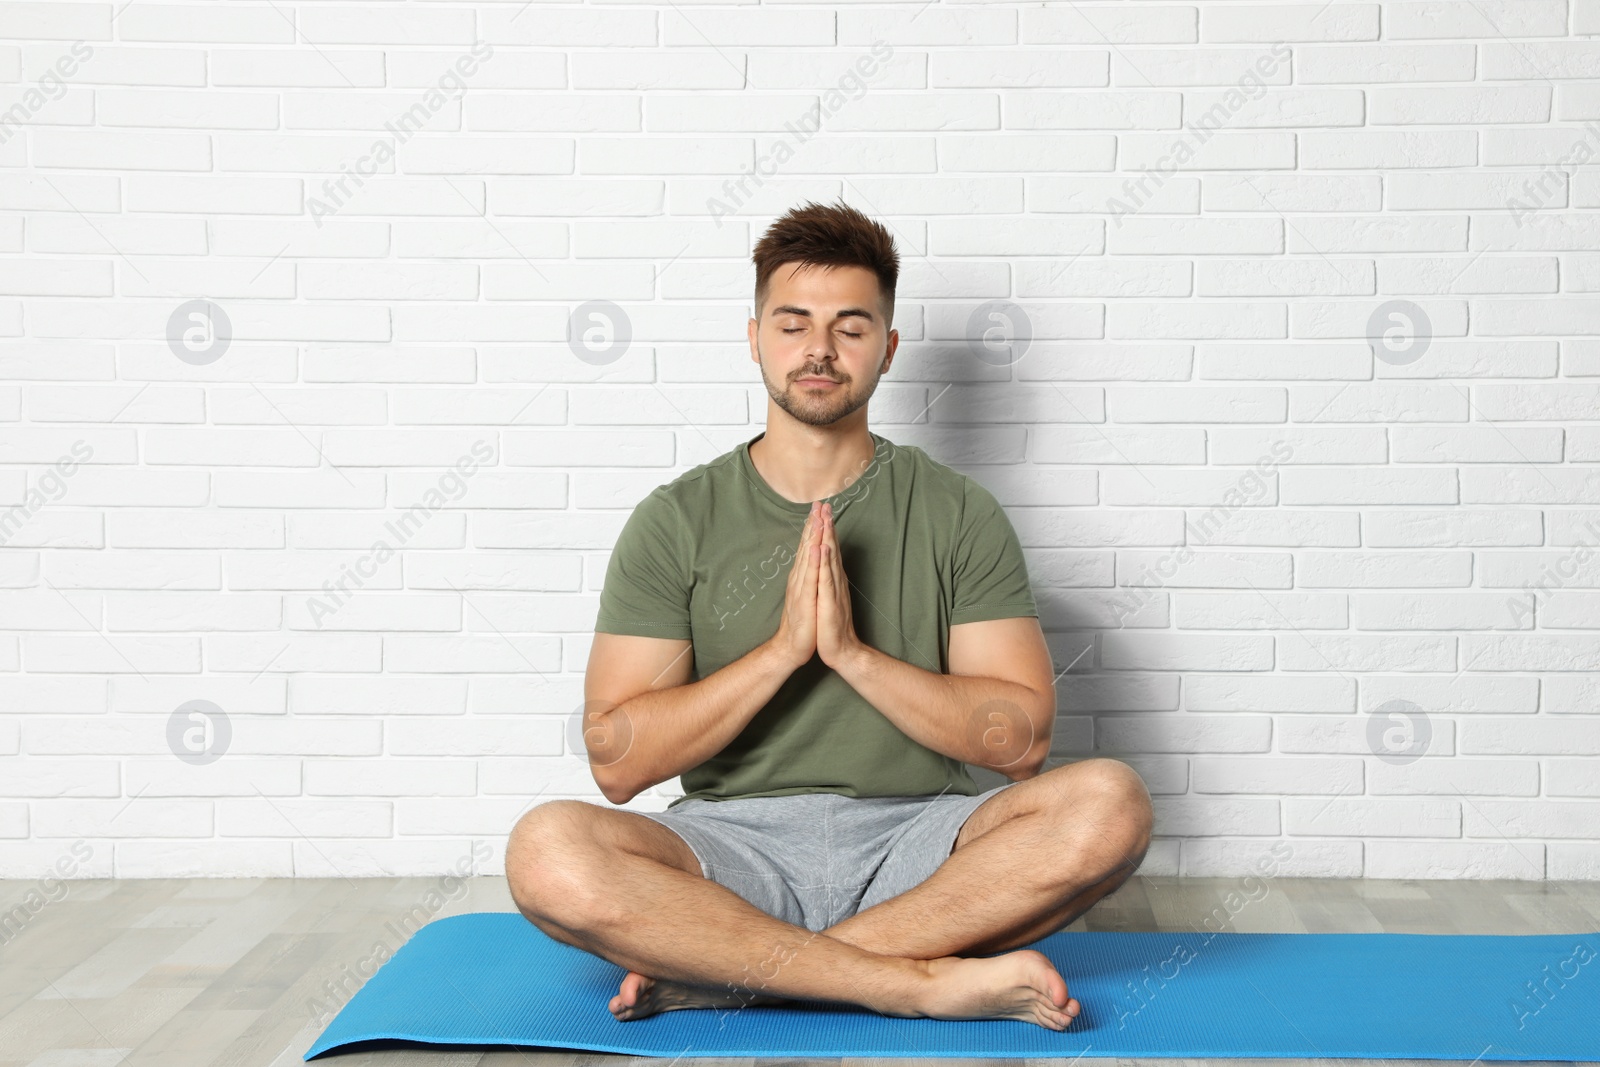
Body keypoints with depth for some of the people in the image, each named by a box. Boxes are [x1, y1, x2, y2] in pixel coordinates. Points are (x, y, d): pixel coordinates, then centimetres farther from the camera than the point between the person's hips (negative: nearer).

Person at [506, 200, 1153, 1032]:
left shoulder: (957, 515, 7)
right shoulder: (677, 521, 6)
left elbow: (1021, 738, -1)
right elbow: (617, 762, -3)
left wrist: (852, 652, -12)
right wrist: (784, 648, -12)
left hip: (913, 844, 1)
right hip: (734, 843, 0)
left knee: (1108, 803, -28)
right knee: (547, 852, -31)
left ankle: (720, 969, -26)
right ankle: (926, 980, -27)